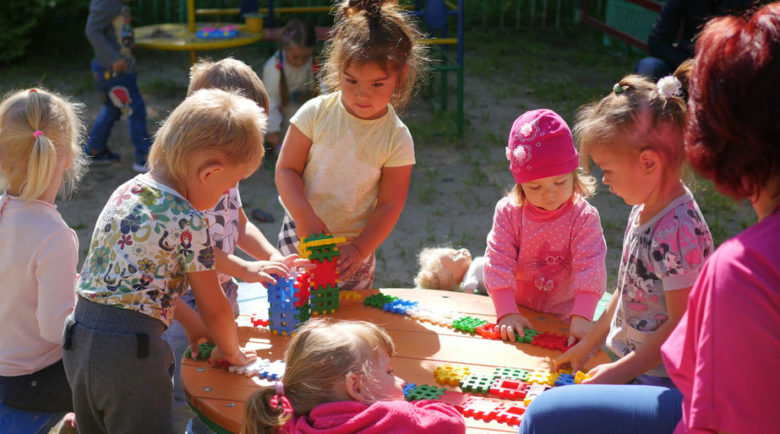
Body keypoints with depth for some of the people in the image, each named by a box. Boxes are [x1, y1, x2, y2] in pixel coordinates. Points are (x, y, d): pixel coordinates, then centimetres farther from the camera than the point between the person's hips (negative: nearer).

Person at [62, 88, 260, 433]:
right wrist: (231, 352, 15)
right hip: (131, 350, -7)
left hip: (79, 336, 7)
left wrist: (190, 322, 27)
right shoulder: (189, 223, -15)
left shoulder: (129, 190, 7)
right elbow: (214, 308, -4)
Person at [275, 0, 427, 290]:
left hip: (354, 246, 0)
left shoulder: (397, 138, -10)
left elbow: (390, 205, -8)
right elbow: (286, 170, -7)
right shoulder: (316, 113, -10)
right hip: (301, 234, 0)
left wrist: (360, 249, -17)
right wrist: (305, 217, -21)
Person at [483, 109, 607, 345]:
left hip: (563, 318, -2)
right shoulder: (508, 212, -6)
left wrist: (581, 317, -29)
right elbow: (499, 263, -10)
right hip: (519, 311, 2)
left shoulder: (584, 217, -10)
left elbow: (590, 267, -16)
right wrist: (507, 312, -21)